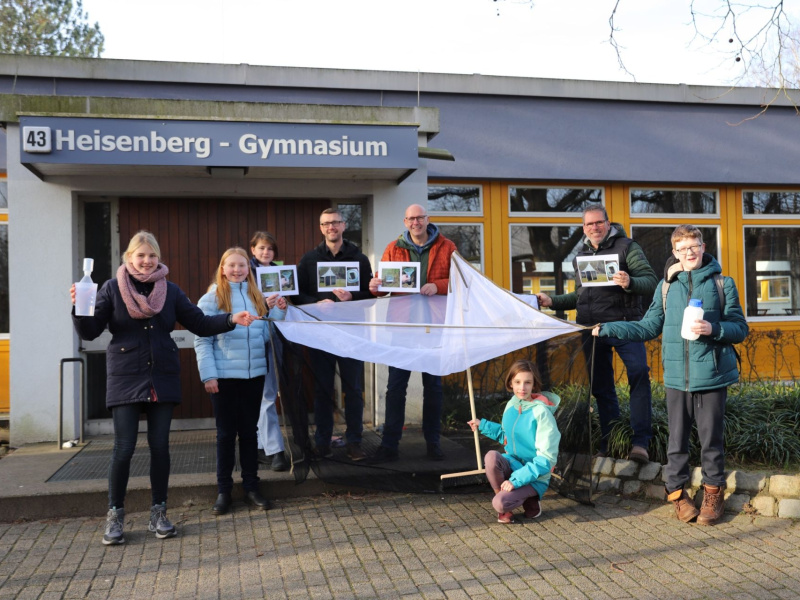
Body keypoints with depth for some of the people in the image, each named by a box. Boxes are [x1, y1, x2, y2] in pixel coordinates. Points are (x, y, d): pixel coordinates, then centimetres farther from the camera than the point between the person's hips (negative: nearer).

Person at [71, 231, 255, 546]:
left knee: (160, 446, 5)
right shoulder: (112, 288, 0)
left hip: (163, 379, 2)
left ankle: (158, 513, 18)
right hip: (126, 378, -2)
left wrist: (232, 319, -8)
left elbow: (200, 324, 6)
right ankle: (115, 515, 13)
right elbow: (90, 332, -5)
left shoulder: (170, 291, 6)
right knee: (123, 449, -4)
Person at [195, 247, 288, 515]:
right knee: (226, 433, 6)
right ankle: (223, 490, 17)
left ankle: (251, 486, 22)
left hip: (254, 375, 4)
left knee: (249, 431, 12)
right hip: (224, 377, -4)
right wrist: (208, 375, -13)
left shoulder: (256, 297, 9)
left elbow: (265, 335, 11)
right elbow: (202, 340, -7)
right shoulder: (212, 298, -4)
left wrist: (278, 312, -2)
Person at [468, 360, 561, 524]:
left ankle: (530, 499, 5)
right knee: (491, 457, -28)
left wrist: (516, 479, -25)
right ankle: (503, 502, -5)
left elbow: (546, 459, -20)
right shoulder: (511, 405, 1)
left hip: (534, 477, -5)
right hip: (512, 464, 5)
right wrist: (483, 425, 12)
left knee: (500, 503, -27)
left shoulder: (541, 412, -19)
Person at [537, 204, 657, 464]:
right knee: (601, 386, 9)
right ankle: (609, 443, 18)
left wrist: (629, 283, -28)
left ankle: (640, 441, -17)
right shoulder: (581, 257, 20)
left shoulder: (627, 247, 2)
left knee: (639, 374, -21)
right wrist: (552, 301, 14)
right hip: (591, 328, 6)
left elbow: (651, 281, -8)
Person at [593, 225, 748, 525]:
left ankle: (714, 492, 23)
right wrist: (608, 329, 6)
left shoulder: (722, 283, 3)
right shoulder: (666, 286, 9)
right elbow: (648, 328, 12)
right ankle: (677, 491, 23)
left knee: (711, 437, 7)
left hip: (712, 375, -2)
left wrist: (714, 329, -16)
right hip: (677, 375, 2)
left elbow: (741, 328, 3)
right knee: (677, 437, 9)